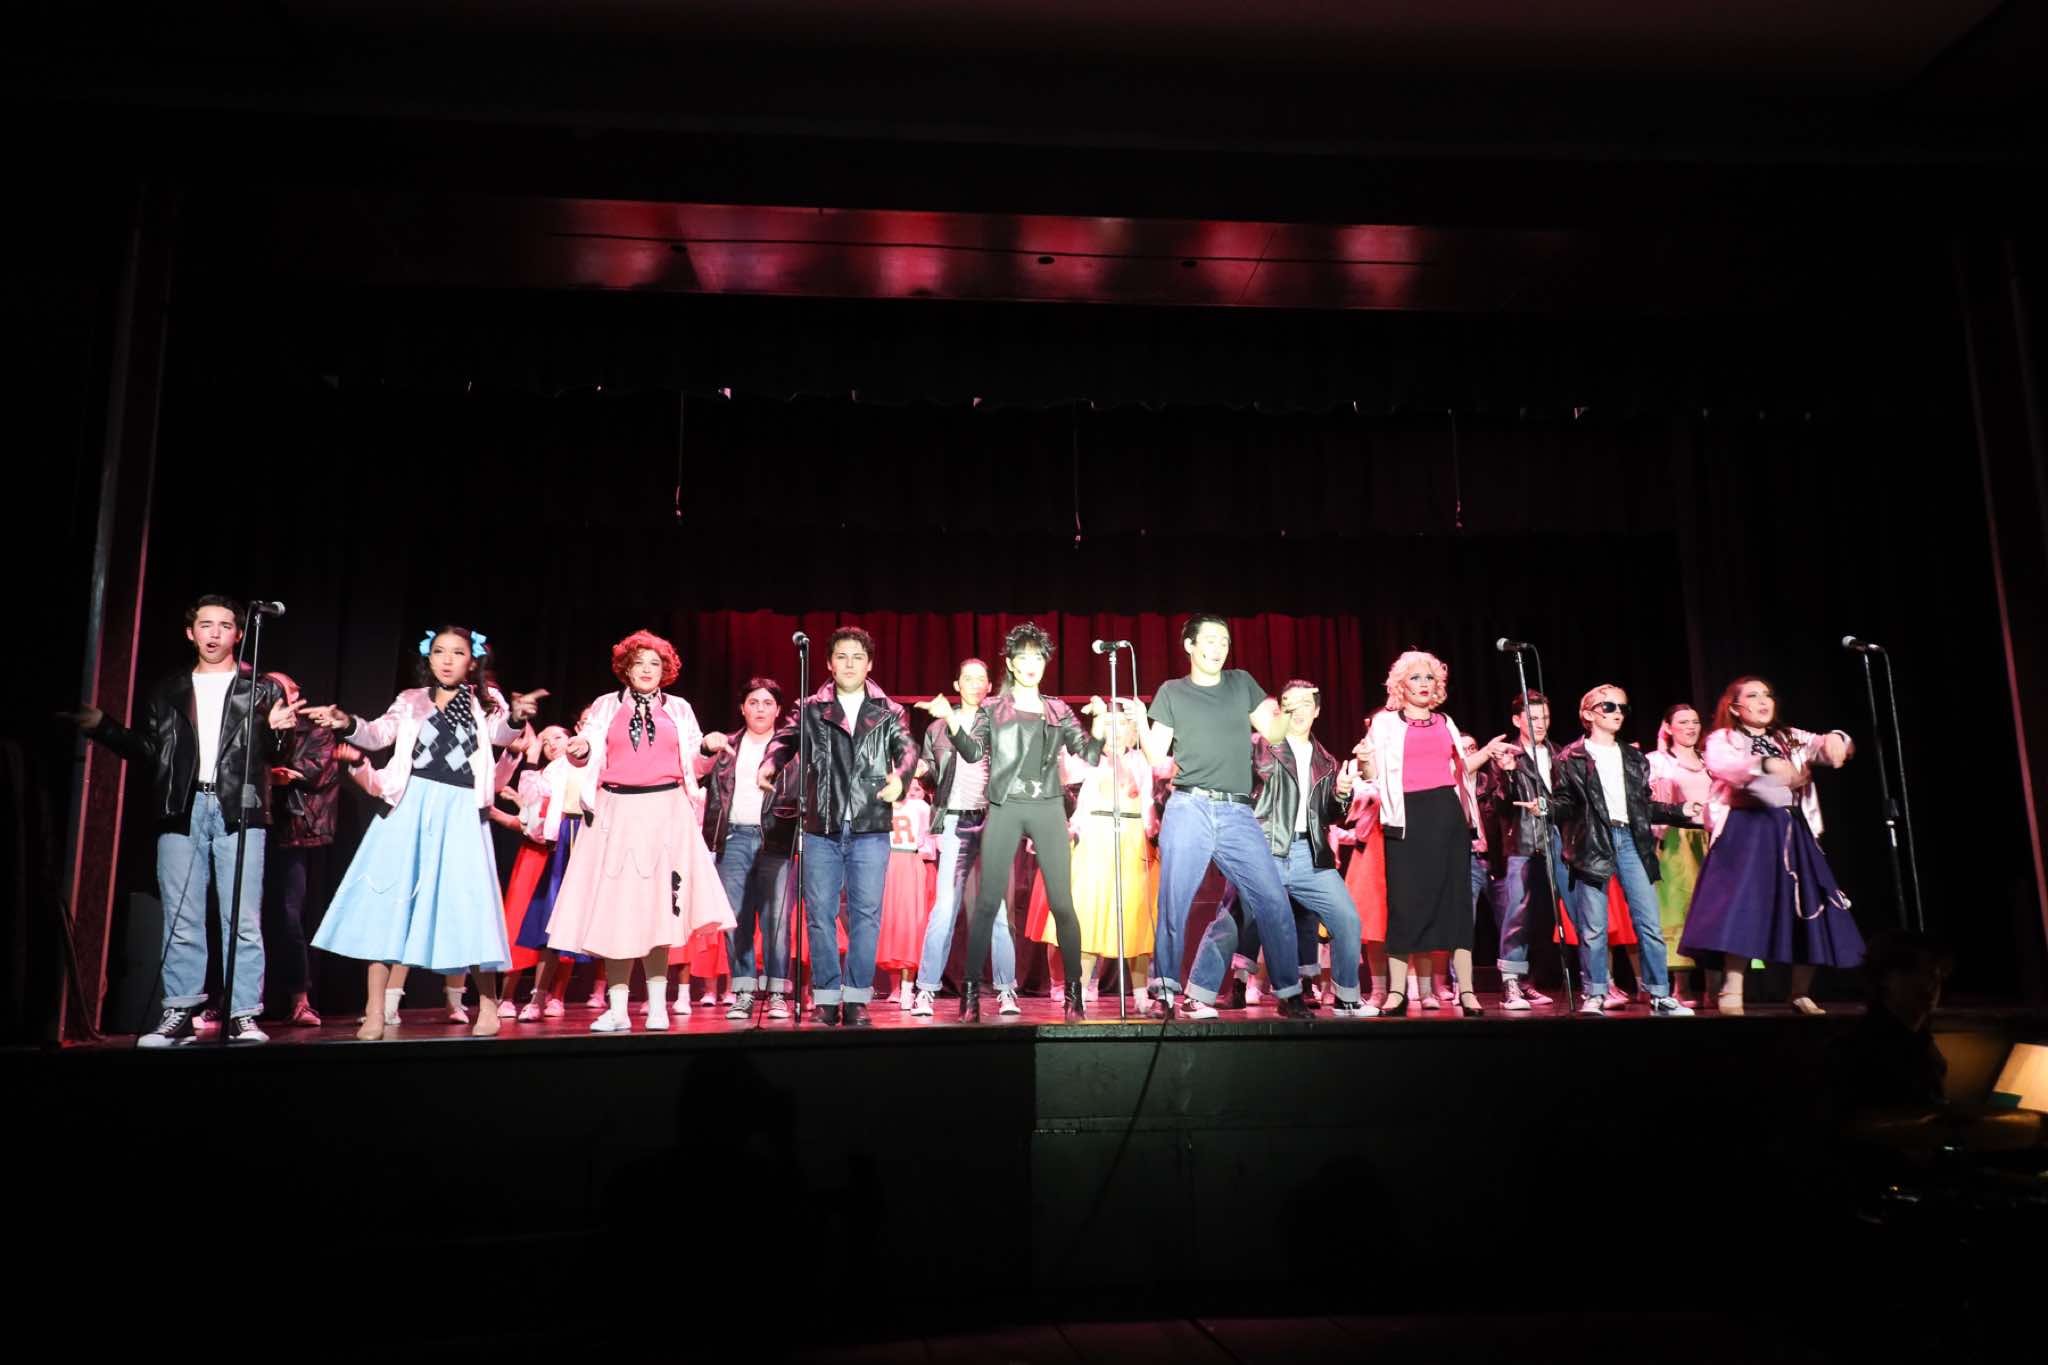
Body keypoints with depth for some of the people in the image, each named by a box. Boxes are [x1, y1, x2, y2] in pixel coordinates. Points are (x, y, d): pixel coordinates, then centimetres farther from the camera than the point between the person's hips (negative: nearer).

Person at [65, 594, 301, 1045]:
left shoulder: (262, 690, 11)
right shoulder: (167, 691, 18)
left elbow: (270, 752, 1)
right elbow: (148, 750, 16)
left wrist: (275, 730, -20)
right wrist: (103, 727, 5)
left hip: (238, 810, -2)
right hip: (181, 811, 3)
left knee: (243, 920, -5)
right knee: (181, 920, 3)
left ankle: (243, 1016, -2)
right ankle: (179, 1015, 8)